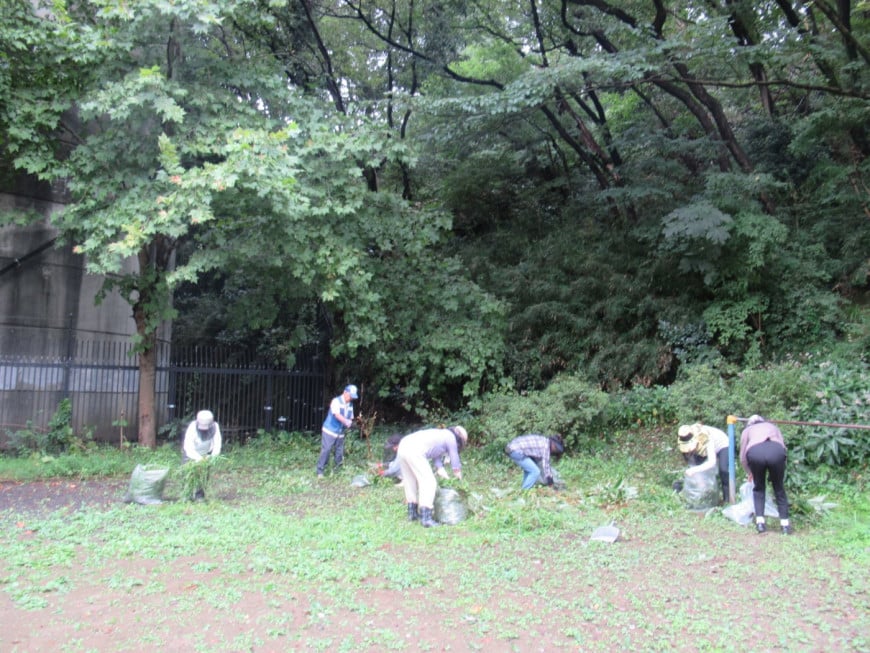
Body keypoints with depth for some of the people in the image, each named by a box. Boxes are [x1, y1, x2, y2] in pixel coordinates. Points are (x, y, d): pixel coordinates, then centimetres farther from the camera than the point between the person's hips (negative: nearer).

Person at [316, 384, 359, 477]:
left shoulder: (350, 405, 7)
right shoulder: (336, 401, -13)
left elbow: (350, 418, 14)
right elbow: (337, 415, -26)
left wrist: (350, 423, -10)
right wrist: (346, 421, -42)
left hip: (340, 433, 6)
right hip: (330, 431, -6)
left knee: (339, 453, 7)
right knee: (326, 451, -9)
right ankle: (320, 471, -2)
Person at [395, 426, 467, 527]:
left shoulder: (441, 435, 32)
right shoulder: (451, 437, 10)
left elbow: (437, 459, 30)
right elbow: (454, 459, 17)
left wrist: (446, 476, 28)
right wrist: (458, 474, 32)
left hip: (402, 447, 9)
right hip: (415, 451, -9)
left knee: (410, 481, 21)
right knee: (428, 482, -3)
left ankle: (412, 513, 31)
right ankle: (426, 518, -6)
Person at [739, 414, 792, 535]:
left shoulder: (747, 430, 35)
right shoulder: (773, 426, 39)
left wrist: (749, 473, 48)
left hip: (755, 452, 0)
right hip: (776, 451, 1)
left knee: (758, 488, 21)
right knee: (779, 489, 19)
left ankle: (760, 522, 14)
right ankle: (785, 524, 16)